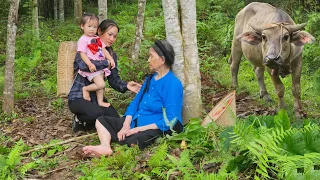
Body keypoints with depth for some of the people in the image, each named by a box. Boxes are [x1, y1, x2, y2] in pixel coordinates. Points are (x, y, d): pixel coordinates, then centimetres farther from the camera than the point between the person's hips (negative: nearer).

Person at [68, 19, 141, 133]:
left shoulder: (112, 54, 9)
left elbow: (114, 80, 1)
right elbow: (84, 65, -33)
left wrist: (126, 85, -20)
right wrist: (106, 63, -22)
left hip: (97, 97, 6)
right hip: (78, 97, -6)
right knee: (97, 113, -35)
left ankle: (88, 123, 13)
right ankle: (79, 120, -1)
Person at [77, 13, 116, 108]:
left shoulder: (97, 39, 15)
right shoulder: (83, 40, -9)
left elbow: (104, 50, 15)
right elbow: (82, 54, -16)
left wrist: (111, 59, 0)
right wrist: (90, 64, -28)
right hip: (92, 68, -8)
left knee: (100, 86, 12)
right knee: (100, 84, -19)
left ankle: (100, 101, 23)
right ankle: (86, 89, 2)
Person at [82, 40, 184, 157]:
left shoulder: (173, 84, -12)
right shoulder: (150, 79, 16)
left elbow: (169, 120, -19)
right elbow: (136, 102, 14)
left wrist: (139, 129, -18)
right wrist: (126, 125, -4)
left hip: (157, 129, -10)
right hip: (135, 123, 10)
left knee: (132, 141, -40)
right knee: (101, 121, 5)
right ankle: (105, 148, -22)